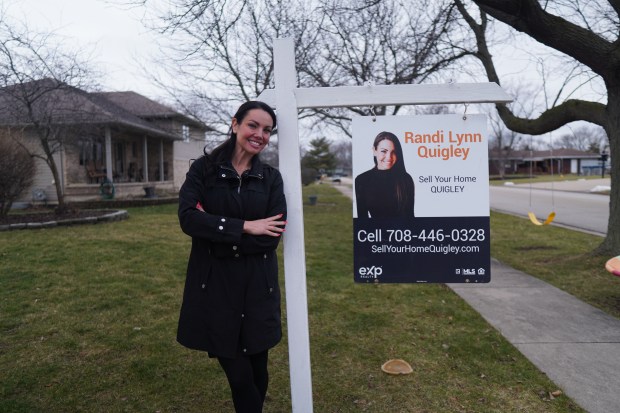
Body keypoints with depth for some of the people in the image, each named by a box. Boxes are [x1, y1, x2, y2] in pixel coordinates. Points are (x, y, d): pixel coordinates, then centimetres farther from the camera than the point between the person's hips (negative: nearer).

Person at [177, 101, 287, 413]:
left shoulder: (271, 178, 4)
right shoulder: (204, 168, 0)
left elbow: (273, 235, -8)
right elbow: (188, 219, -14)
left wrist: (216, 231, -14)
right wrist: (245, 227, -17)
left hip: (257, 285, 2)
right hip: (214, 284, -1)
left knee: (256, 369, 11)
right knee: (237, 373, 4)